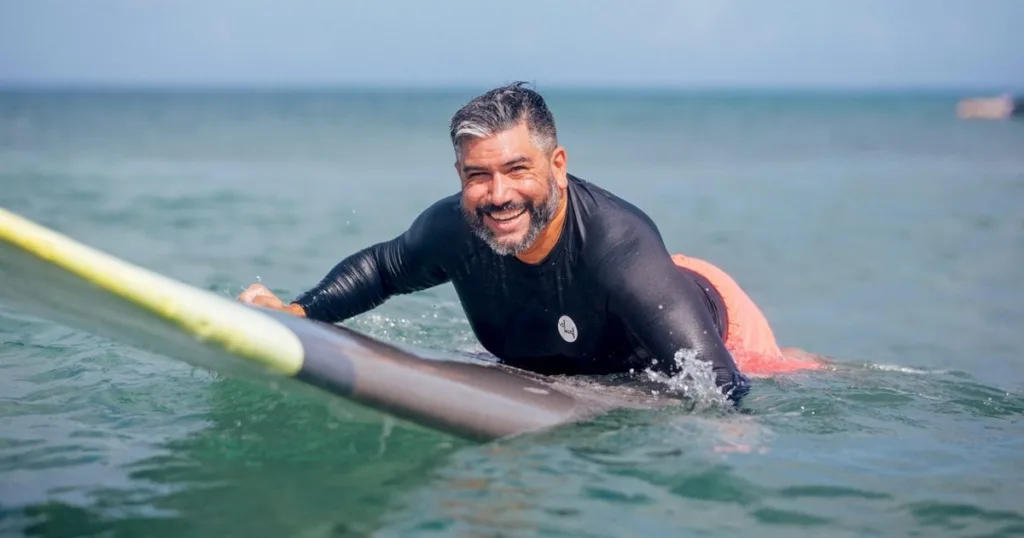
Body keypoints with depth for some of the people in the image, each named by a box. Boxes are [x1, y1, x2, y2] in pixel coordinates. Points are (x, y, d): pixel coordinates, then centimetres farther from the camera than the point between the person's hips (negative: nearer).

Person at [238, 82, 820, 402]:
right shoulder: (454, 230, -29)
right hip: (571, 364, 6)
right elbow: (382, 267, -5)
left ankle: (782, 360, 37)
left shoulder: (619, 245, -46)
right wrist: (297, 314, -19)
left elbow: (719, 391, -51)